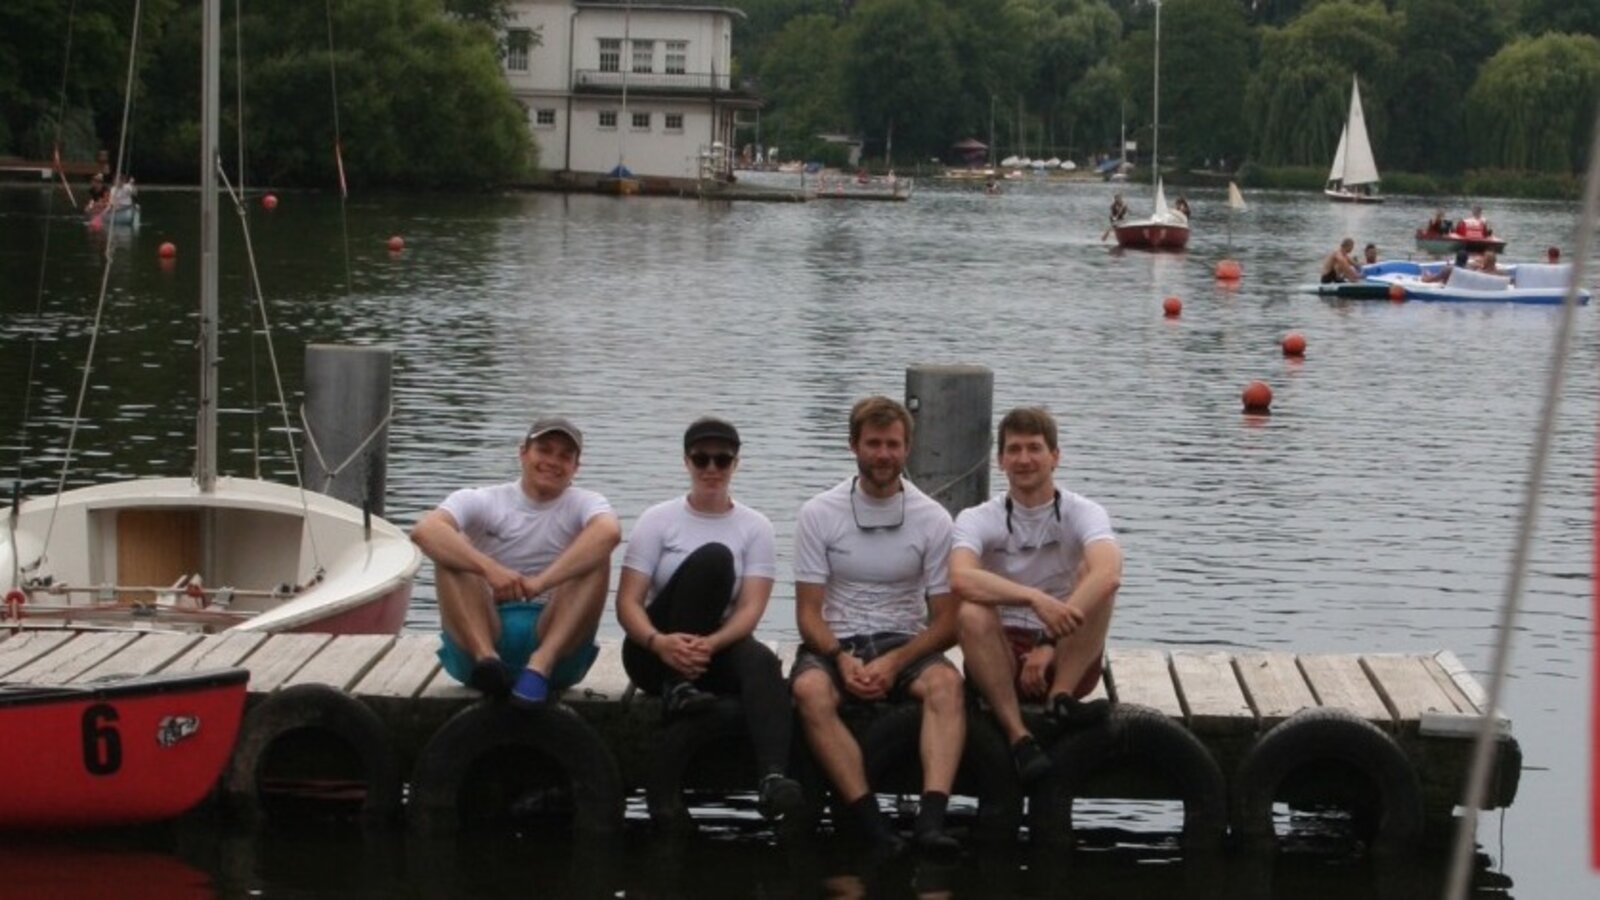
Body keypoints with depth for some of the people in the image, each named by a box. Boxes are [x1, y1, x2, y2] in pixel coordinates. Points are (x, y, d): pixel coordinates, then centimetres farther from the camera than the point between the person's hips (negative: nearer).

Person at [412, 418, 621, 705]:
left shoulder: (584, 504, 5)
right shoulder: (481, 501, 5)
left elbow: (609, 532, -21)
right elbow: (424, 530, -17)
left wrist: (541, 582, -33)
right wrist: (490, 568, -32)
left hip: (555, 641, 0)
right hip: (479, 639, 0)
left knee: (596, 557, -18)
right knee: (450, 552, -17)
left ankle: (541, 665, -37)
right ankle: (486, 658, -37)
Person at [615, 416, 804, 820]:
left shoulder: (755, 528, 6)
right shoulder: (658, 520, 4)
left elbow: (750, 608, -7)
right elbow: (628, 601, -5)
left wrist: (710, 644, -29)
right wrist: (659, 642, -28)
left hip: (717, 650, 1)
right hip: (656, 653, -1)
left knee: (762, 661, -37)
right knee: (713, 557, -25)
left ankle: (773, 777, -58)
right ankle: (677, 687, -25)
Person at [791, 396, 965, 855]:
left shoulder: (933, 519, 2)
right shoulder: (818, 513, 2)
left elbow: (946, 621, 1)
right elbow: (808, 613, -1)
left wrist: (893, 663, -16)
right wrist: (842, 660, -20)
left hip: (906, 645, 0)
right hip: (834, 645, 0)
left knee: (946, 682, -34)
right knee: (810, 689, -35)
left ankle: (932, 818, -48)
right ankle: (869, 821, -42)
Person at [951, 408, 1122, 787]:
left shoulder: (1083, 513, -4)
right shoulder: (977, 520, -2)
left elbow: (1109, 574, -27)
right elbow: (960, 578, -26)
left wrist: (1051, 644, -38)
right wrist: (1035, 598, -41)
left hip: (1068, 660, 0)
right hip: (1002, 659, 0)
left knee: (1096, 579, -22)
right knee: (972, 613, -31)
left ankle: (1062, 697, -30)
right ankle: (1018, 736, -35)